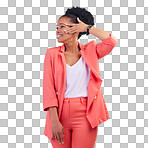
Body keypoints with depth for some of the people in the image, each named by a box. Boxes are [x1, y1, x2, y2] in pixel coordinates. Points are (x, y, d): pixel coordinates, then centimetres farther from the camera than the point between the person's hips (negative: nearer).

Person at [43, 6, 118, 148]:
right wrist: (54, 121, -13)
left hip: (85, 115, 0)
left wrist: (87, 28, -2)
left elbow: (112, 41, -10)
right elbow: (48, 88, -3)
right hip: (60, 113, 0)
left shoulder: (89, 51, 7)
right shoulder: (52, 53, 4)